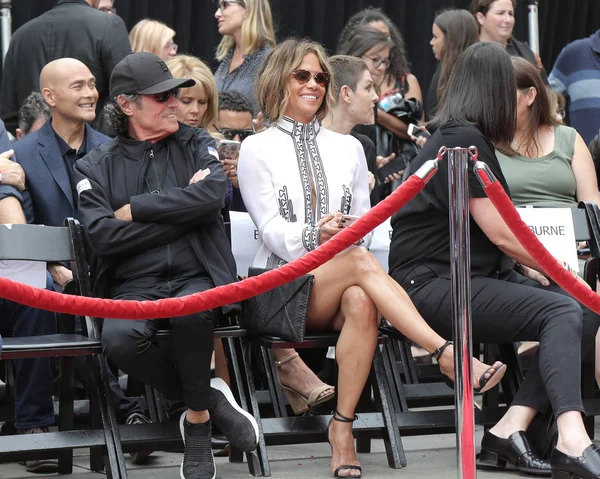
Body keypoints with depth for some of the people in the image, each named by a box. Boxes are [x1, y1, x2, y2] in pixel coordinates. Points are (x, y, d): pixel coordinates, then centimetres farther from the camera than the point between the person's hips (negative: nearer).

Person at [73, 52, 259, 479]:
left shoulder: (195, 144, 13)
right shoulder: (96, 167, 10)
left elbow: (211, 195, -9)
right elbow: (103, 236, -7)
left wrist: (135, 209, -5)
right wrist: (184, 213, -6)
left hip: (196, 277, 0)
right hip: (133, 287, 0)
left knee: (192, 311, -37)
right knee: (119, 339, -34)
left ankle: (198, 418, -11)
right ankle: (211, 400, -10)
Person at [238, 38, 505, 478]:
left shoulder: (348, 148, 21)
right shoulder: (257, 150, 9)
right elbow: (272, 230, -3)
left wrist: (348, 237, -8)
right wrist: (314, 236, -24)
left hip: (340, 286, 3)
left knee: (361, 301, -36)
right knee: (361, 263, -35)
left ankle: (343, 426, -36)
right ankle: (447, 354, -46)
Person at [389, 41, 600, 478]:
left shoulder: (459, 137, 20)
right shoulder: (465, 141, -11)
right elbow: (500, 233, -13)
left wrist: (533, 266, 10)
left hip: (468, 278, 10)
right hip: (433, 285, -10)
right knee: (563, 312, -25)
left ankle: (510, 429, -15)